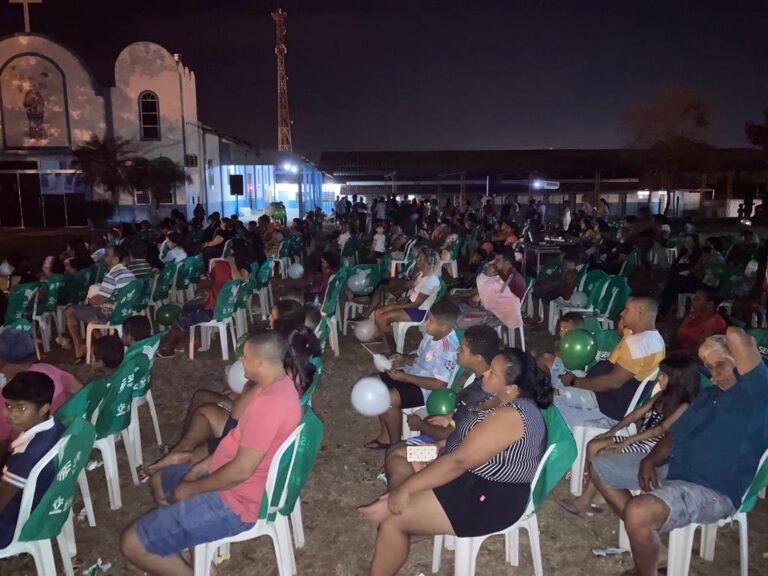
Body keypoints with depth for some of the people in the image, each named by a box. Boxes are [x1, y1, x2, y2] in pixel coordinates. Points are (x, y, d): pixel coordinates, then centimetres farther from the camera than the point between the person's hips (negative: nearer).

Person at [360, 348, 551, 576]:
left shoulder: (510, 416, -29)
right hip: (475, 476, 11)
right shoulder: (509, 401, 2)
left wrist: (405, 489, -23)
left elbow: (459, 461, -29)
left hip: (489, 497, -11)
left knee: (392, 519, -13)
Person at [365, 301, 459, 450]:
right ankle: (385, 435, 11)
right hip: (414, 373, 10)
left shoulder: (448, 349, -29)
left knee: (388, 399, -25)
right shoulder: (432, 334, -1)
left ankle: (395, 444, -2)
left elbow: (439, 384, -27)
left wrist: (405, 378, -24)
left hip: (427, 389, -10)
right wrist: (405, 360, -5)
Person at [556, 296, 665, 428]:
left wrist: (574, 381, -20)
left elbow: (614, 381, -27)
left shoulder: (638, 342, -25)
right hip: (615, 400, 11)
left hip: (611, 406, -11)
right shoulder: (652, 336, 7)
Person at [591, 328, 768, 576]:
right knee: (599, 468, 13)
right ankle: (651, 550, 13)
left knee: (638, 511, -37)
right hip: (673, 469, 10)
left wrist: (713, 350, -5)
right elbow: (675, 435, 18)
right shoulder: (708, 394, 16)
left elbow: (736, 335, -28)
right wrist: (649, 460, -1)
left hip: (713, 491, -10)